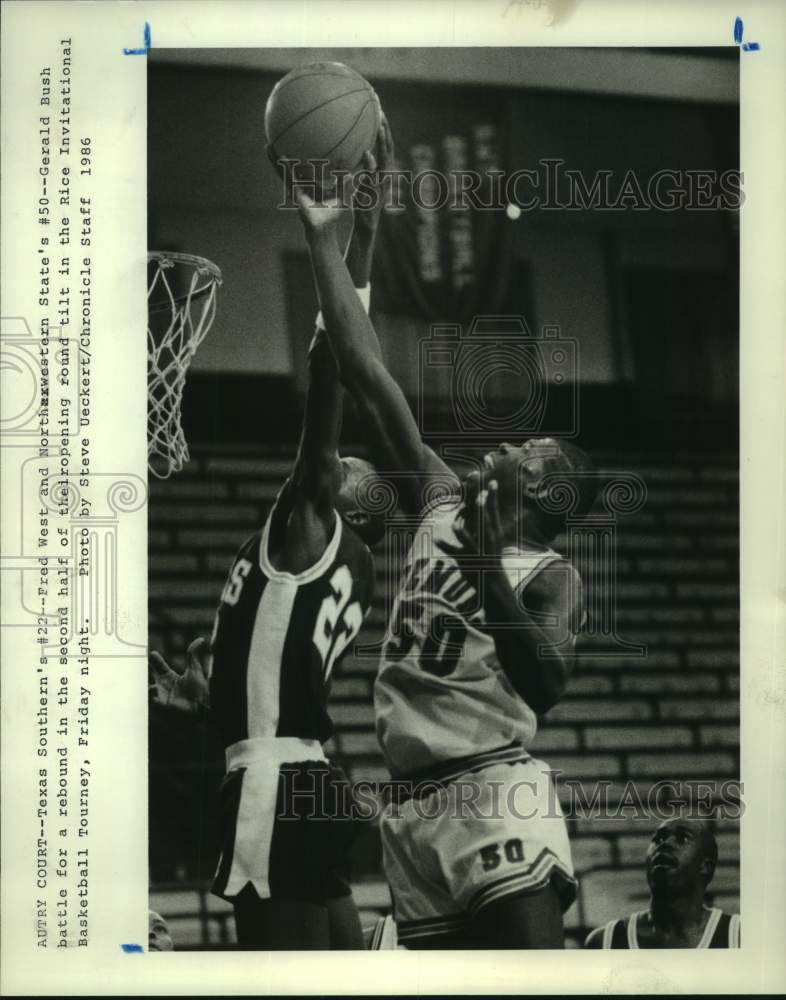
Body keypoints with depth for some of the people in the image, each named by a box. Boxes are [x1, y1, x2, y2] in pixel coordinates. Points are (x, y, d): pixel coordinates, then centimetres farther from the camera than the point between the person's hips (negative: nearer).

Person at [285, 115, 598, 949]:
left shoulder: (551, 576, 2)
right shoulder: (439, 506, 16)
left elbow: (545, 685, -17)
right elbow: (368, 381, 12)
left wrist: (490, 571, -22)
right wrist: (323, 236, 9)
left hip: (496, 795, -6)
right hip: (413, 809, 6)